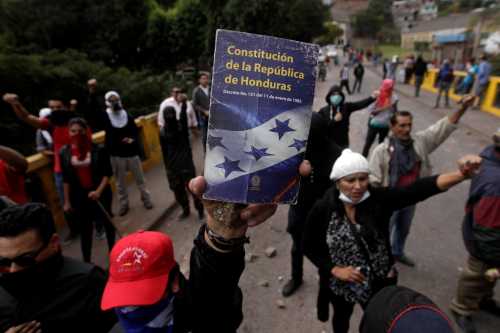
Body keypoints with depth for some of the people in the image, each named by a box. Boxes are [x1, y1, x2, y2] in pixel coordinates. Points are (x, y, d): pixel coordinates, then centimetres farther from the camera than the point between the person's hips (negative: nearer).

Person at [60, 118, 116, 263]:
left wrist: (99, 191, -20)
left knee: (107, 222, 15)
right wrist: (67, 201, 6)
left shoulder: (98, 149, -11)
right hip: (79, 196, 1)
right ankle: (86, 262, 23)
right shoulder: (65, 153, -3)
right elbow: (66, 179, 3)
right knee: (85, 229, 9)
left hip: (100, 193, -1)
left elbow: (107, 173, -8)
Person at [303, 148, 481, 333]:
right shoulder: (322, 209, -22)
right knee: (342, 318, 29)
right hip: (340, 283, 0)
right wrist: (334, 270, -20)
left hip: (377, 282, 1)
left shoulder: (379, 199, -21)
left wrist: (461, 174, -50)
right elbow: (308, 247, -11)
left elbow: (418, 189, -36)